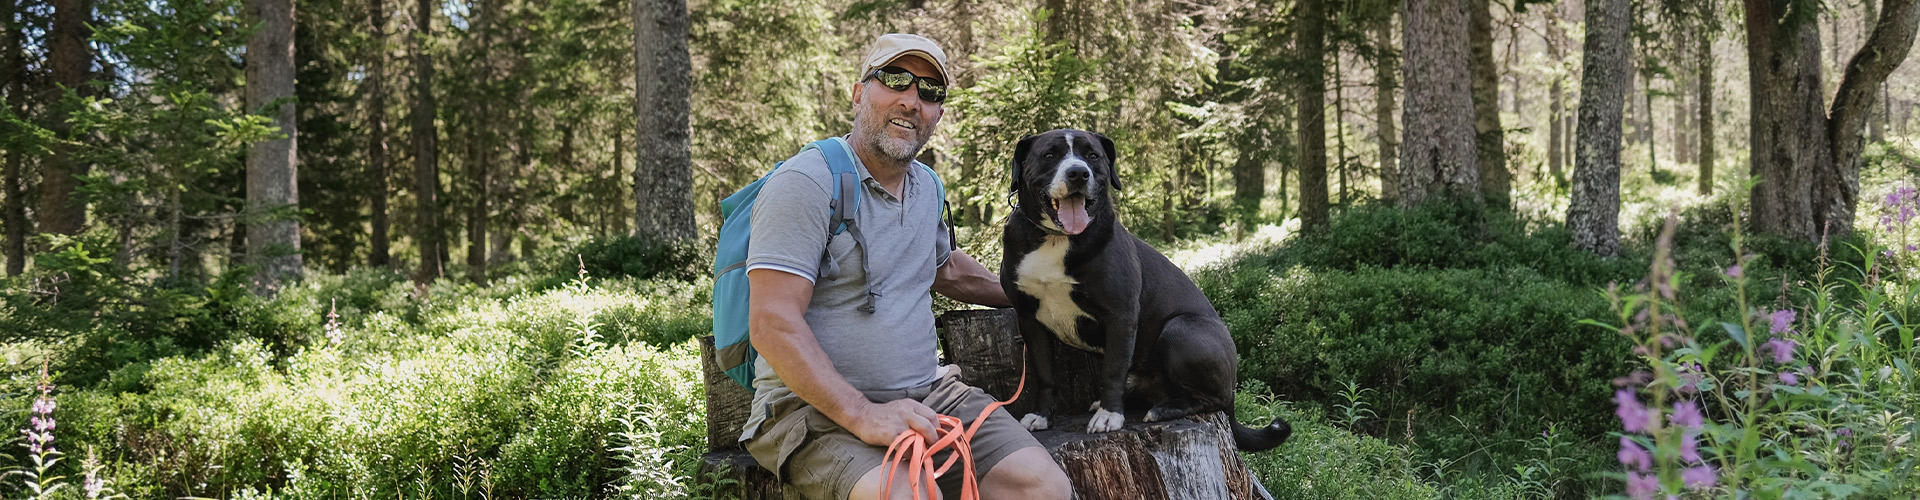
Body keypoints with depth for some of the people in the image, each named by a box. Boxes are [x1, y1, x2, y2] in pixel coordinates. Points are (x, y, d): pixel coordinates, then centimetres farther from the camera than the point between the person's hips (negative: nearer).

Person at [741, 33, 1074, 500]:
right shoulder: (806, 184, -11)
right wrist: (863, 416, -27)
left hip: (926, 395, 7)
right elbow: (772, 324, -20)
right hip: (815, 407, -7)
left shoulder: (926, 187, 14)